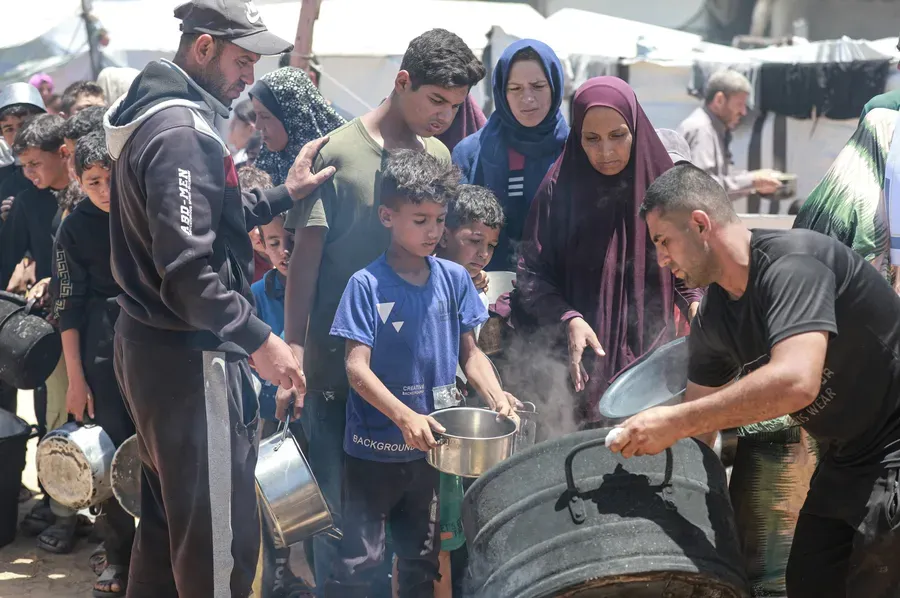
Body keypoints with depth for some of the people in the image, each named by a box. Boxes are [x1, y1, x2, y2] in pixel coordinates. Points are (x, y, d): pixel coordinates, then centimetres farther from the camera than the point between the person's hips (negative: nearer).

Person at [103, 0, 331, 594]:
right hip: (190, 356, -11)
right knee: (220, 537, -1)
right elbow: (188, 269, -27)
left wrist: (283, 194, 14)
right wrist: (258, 338, -21)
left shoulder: (159, 117, 12)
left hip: (151, 344, 11)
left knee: (169, 518, 22)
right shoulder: (182, 133, -20)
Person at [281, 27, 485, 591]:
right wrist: (293, 353, -9)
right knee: (338, 506, 4)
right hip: (338, 362, -4)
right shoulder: (337, 154, -9)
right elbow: (305, 258, -7)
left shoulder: (439, 155, 6)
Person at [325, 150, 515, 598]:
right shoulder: (367, 285, -13)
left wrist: (497, 398, -10)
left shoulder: (454, 279, -1)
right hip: (374, 448, -4)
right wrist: (405, 417, -29)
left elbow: (469, 352, 7)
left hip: (428, 446, 4)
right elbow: (357, 368, -17)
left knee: (422, 560, 18)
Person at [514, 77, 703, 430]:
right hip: (582, 361, -2)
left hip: (651, 353, 2)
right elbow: (532, 275, -4)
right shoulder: (560, 189, -5)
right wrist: (568, 319, -20)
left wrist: (694, 302, -7)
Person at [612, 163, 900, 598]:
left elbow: (795, 381, -39)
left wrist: (674, 423, -34)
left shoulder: (791, 263, -24)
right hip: (845, 460, 8)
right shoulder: (713, 318, 2)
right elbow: (699, 427, 11)